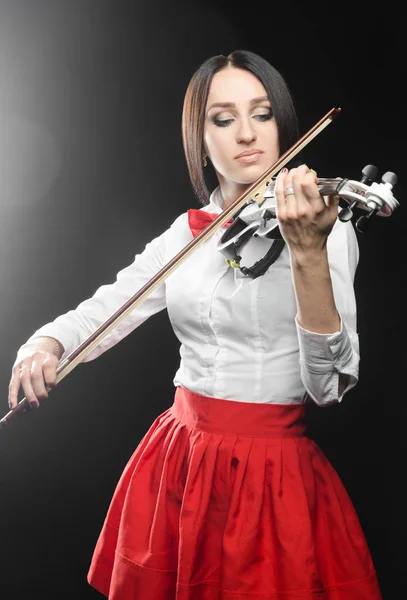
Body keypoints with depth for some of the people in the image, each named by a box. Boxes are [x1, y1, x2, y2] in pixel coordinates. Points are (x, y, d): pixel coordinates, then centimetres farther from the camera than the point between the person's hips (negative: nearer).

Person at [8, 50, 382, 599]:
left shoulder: (327, 227, -9)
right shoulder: (186, 234, 4)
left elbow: (330, 384, -18)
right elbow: (102, 312, 5)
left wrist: (308, 253, -31)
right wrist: (45, 344, -17)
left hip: (274, 471, -4)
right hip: (179, 462, 4)